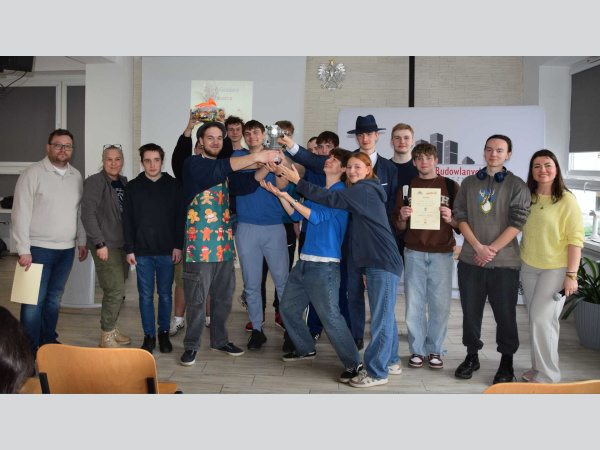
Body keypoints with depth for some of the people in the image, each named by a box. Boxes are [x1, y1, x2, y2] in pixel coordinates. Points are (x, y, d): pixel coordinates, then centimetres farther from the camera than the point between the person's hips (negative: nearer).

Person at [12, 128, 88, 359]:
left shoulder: (76, 176, 11)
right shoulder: (33, 173, -6)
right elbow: (21, 213, -10)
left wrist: (82, 241, 15)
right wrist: (23, 249, -13)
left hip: (66, 249, 5)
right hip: (39, 248, -5)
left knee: (54, 297, 14)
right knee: (34, 301, -3)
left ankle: (48, 340, 27)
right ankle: (29, 349, 6)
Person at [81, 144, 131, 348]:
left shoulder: (124, 183, 12)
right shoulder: (95, 182, -8)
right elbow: (87, 214, -13)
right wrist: (99, 243, -17)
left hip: (122, 245, 6)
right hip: (105, 246, -6)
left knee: (116, 291, 12)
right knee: (116, 290, -9)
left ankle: (111, 329, 27)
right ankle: (106, 337, 3)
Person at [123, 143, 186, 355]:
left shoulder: (174, 185, 4)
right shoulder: (133, 186, 5)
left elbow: (180, 217, 3)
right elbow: (127, 220, 4)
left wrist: (178, 246, -4)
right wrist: (129, 249, -1)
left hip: (167, 251, 0)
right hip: (142, 252, 0)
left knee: (165, 294, 7)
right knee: (146, 295, 4)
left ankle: (164, 333, 20)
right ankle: (149, 335, 14)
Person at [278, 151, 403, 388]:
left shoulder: (363, 190, -10)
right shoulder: (366, 191, 20)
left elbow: (330, 198, -20)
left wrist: (298, 181, -16)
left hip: (384, 264, -11)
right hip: (377, 263, 11)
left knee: (381, 318, -6)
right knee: (385, 315, 18)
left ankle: (376, 372, -1)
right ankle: (391, 362, 29)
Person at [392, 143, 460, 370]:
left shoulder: (450, 186, 6)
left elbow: (461, 224, 5)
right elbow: (399, 227, 12)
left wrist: (450, 219, -15)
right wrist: (402, 218, -9)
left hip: (442, 253, -1)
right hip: (414, 253, 1)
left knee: (440, 304, 0)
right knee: (414, 303, 1)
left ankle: (435, 349, 17)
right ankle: (417, 350, 16)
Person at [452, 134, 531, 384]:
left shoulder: (517, 185, 2)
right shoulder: (469, 183, 10)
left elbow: (516, 223, -6)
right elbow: (460, 216, 3)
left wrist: (492, 249, -12)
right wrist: (478, 247, -9)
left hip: (504, 262, -2)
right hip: (470, 260, 3)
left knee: (505, 313, 4)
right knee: (471, 310, 10)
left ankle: (506, 362, 20)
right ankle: (472, 356, 26)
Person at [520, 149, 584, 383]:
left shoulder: (566, 200, -10)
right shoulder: (527, 198, 5)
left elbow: (575, 239, -12)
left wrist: (571, 275, -15)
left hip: (556, 269, -5)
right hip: (528, 267, 5)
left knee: (542, 318, -8)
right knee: (535, 319, 10)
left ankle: (547, 377, 5)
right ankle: (538, 369, 22)